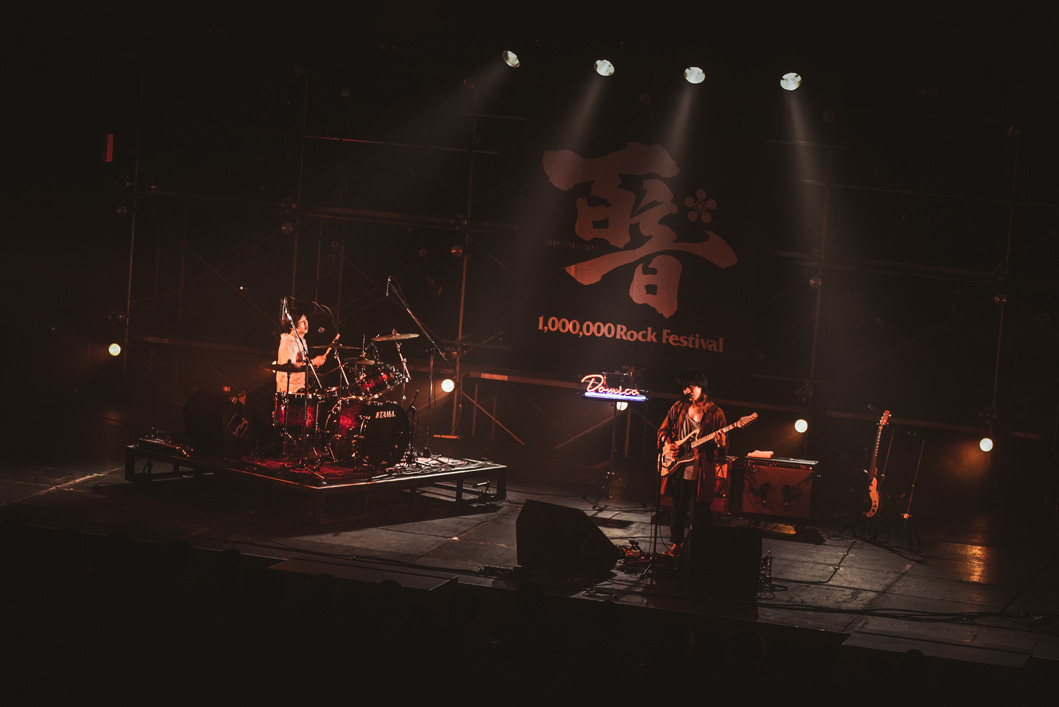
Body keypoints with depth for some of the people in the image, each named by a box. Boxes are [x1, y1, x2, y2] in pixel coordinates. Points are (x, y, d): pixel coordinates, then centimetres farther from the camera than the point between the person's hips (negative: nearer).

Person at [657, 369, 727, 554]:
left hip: (701, 473, -4)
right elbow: (663, 429, 16)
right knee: (678, 509, 15)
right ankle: (676, 544, 30)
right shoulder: (679, 408, 7)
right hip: (678, 469, 4)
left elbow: (724, 445, -4)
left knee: (700, 514, 0)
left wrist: (721, 444, -27)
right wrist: (667, 444, -3)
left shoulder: (715, 413, -4)